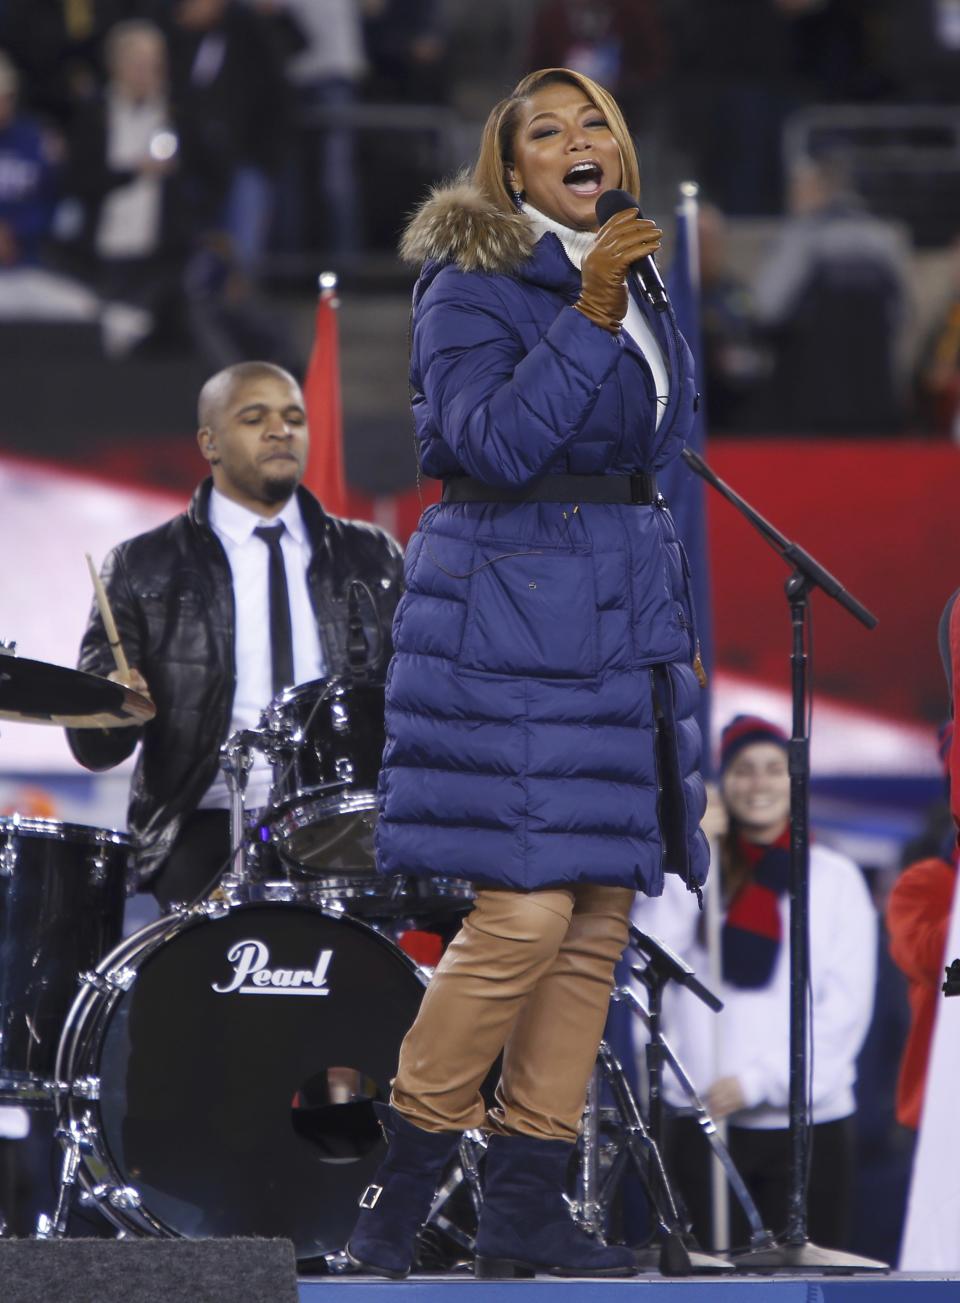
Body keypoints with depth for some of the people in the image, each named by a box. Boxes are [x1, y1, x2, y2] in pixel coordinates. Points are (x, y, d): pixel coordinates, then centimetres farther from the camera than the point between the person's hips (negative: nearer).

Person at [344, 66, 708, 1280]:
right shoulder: (474, 286, -5)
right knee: (526, 913, -15)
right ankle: (401, 1183, -4)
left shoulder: (638, 286, 17)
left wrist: (674, 630, 21)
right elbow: (495, 443, -18)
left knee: (599, 917, 3)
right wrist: (589, 314, -22)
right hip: (507, 613, -8)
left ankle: (525, 1202, 7)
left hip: (620, 619, 8)